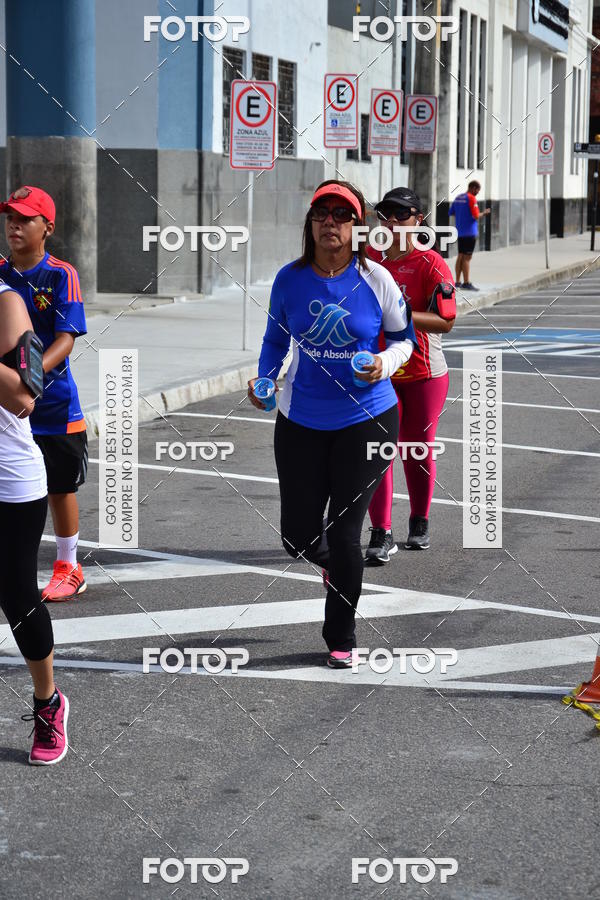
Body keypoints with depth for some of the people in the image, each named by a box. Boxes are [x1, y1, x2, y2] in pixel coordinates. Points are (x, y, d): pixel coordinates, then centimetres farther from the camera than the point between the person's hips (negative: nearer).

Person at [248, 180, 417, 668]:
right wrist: (264, 381, -6)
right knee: (298, 536, 6)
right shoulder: (290, 279, -2)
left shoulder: (376, 278, -8)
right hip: (301, 421, 3)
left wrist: (386, 362, -16)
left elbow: (404, 335, 4)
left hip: (366, 419, -2)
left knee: (345, 532, -1)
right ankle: (334, 563, 45)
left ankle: (341, 638, 20)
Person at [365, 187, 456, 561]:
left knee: (418, 450, 9)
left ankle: (420, 523, 29)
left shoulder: (431, 264, -9)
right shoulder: (369, 259, 7)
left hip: (424, 375, -3)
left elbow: (446, 320, -17)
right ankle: (381, 534, -5)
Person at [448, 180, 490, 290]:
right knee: (467, 257, -6)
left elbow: (451, 213, 19)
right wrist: (484, 213, 0)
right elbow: (476, 216, -18)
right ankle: (466, 283, -6)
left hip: (460, 231, 8)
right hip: (469, 232, -8)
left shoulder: (457, 198, 12)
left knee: (461, 256, 13)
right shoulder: (472, 199, -13)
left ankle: (458, 282, 14)